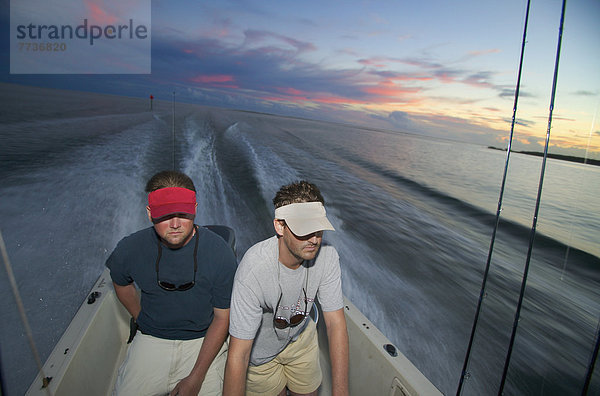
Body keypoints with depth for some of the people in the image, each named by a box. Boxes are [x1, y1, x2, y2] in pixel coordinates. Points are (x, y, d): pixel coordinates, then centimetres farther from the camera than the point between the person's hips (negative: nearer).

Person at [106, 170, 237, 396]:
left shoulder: (220, 253, -19)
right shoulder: (129, 249, -11)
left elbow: (222, 317, -12)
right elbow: (121, 283, 15)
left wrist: (196, 377, -12)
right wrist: (140, 318, 11)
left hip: (203, 340, -2)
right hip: (151, 339, 2)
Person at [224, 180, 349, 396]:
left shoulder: (326, 255, -26)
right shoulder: (253, 270, -39)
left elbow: (335, 323, -20)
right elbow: (238, 355, -34)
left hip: (300, 336, 4)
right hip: (260, 351, -3)